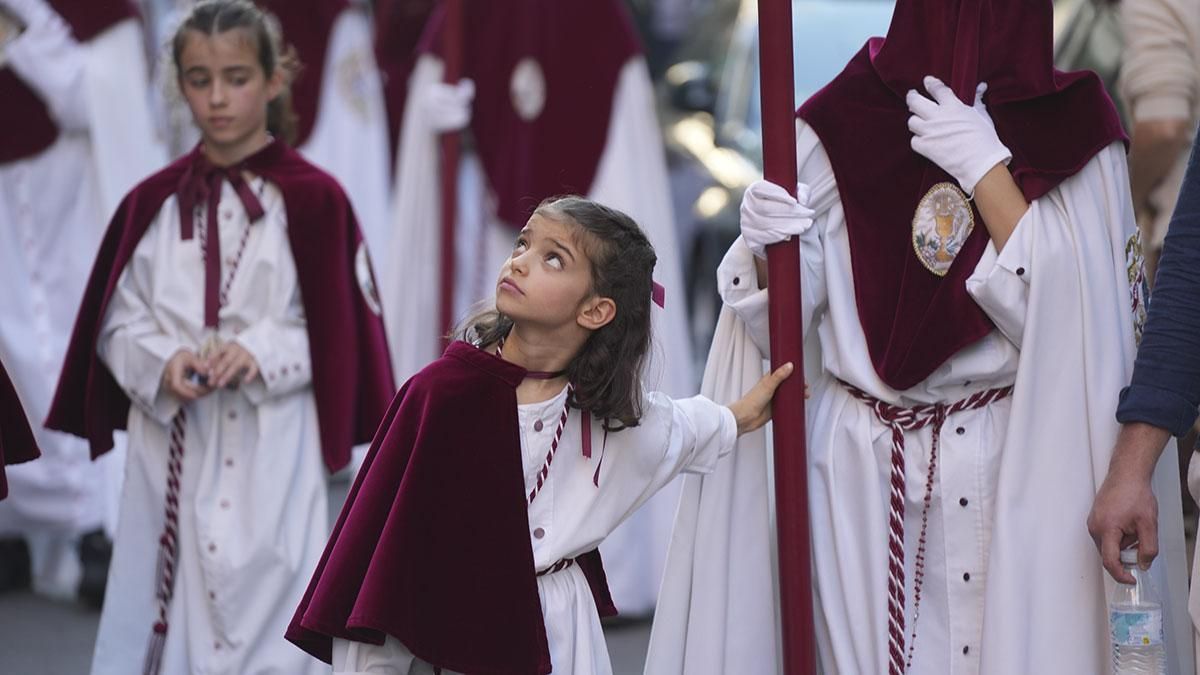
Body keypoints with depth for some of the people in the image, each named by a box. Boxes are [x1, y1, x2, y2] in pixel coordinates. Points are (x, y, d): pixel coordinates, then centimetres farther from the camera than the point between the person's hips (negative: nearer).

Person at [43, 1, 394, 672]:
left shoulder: (313, 200, -4)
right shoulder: (152, 204, 6)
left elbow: (342, 329, -1)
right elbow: (117, 322, 8)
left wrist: (261, 353, -16)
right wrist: (165, 363, -11)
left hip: (271, 457, -3)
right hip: (170, 449, 3)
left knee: (262, 615, -3)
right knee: (162, 618, 3)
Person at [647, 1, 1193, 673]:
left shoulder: (1075, 132, -3)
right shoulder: (836, 130, 0)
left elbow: (1070, 320, -13)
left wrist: (988, 172, -17)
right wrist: (764, 249, -17)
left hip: (1022, 471, -1)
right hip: (865, 474, 1)